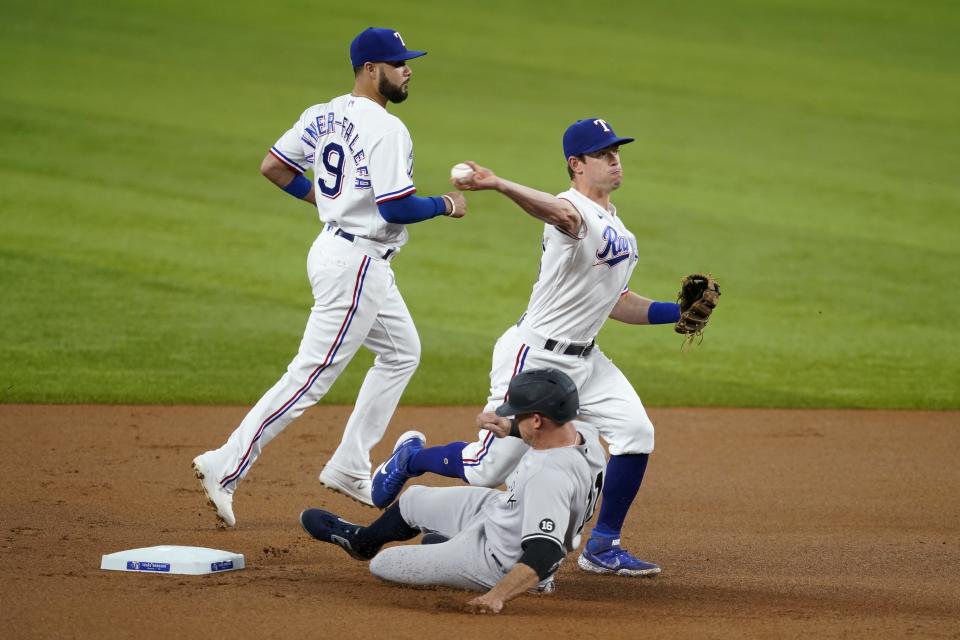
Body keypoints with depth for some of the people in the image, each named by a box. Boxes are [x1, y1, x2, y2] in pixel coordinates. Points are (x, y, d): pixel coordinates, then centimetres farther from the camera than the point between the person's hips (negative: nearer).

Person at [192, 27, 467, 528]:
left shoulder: (321, 116, 7)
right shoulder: (386, 130, -20)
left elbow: (273, 167, 11)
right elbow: (396, 208, -24)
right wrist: (444, 205, -6)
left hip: (335, 242, 10)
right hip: (357, 264, -10)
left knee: (402, 353, 23)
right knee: (309, 377, -9)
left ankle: (349, 468, 23)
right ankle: (226, 468, -11)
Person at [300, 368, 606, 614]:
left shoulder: (548, 476, -41)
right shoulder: (584, 432, -13)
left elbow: (545, 553, -46)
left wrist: (498, 596, -52)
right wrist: (511, 429, 13)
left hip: (498, 562, -9)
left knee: (381, 564, 1)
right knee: (412, 500, 24)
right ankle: (361, 541, 54)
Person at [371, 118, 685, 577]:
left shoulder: (612, 220, 11)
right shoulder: (574, 210, -18)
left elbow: (614, 302, 17)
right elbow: (555, 211, -44)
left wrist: (678, 312, 7)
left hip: (583, 359, 8)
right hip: (534, 357, -8)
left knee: (635, 433, -9)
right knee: (489, 469, -2)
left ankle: (603, 547, 3)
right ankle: (410, 459, 29)